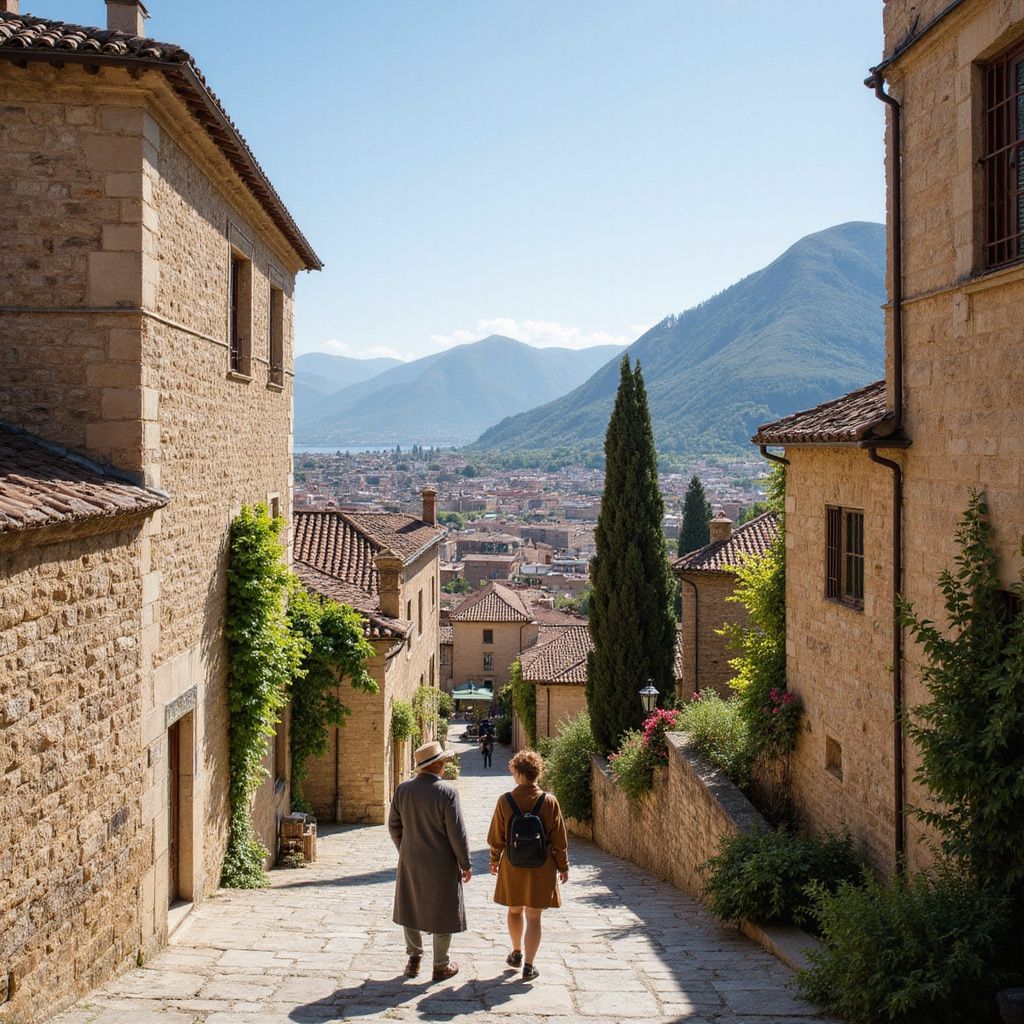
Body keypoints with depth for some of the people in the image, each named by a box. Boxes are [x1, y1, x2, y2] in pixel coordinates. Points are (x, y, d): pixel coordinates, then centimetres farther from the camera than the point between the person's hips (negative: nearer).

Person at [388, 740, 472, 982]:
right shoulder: (447, 792, -19)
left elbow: (394, 826, 4)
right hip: (441, 864, -4)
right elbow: (457, 833, -16)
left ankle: (413, 960, 27)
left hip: (410, 862, 4)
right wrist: (466, 864, -5)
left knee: (411, 908, 19)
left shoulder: (403, 790, -4)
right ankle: (441, 966, 18)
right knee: (442, 913, 9)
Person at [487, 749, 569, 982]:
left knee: (515, 911, 21)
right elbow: (559, 839, -5)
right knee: (533, 917, 6)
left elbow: (496, 837, -1)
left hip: (512, 866, 1)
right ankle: (528, 965, 7)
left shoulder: (505, 801, -10)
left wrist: (494, 860, 15)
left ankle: (517, 953, 37)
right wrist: (563, 866, 7)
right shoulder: (549, 801, -11)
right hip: (541, 867, -1)